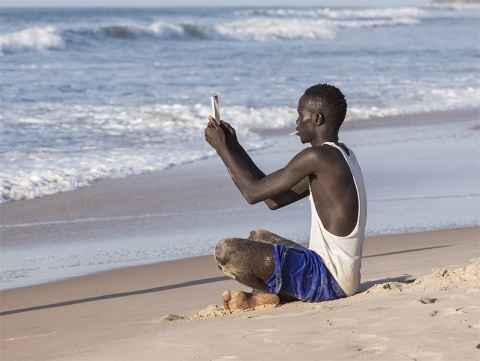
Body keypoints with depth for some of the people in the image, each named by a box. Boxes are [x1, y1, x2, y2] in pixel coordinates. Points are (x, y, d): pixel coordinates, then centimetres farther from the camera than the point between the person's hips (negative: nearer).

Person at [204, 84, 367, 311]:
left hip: (328, 279, -10)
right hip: (342, 278, 10)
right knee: (257, 237, 31)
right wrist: (233, 148, 17)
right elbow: (275, 200, 17)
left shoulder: (317, 157, -16)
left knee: (225, 250, -19)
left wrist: (221, 147, -1)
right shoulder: (341, 157, 15)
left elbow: (253, 193, -13)